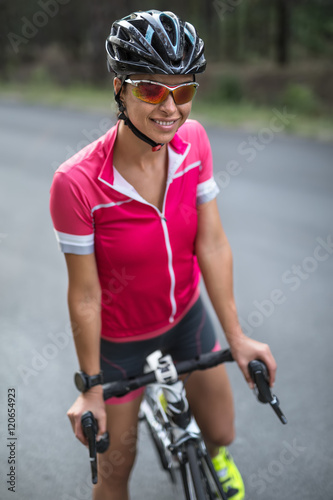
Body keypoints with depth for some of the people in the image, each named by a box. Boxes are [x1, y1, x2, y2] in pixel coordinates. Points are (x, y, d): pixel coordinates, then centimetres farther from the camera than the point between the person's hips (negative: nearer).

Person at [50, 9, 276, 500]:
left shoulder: (193, 140, -18)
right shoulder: (77, 182, -32)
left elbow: (212, 244, -12)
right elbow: (85, 295, -22)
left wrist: (236, 337, -7)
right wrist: (91, 388, -11)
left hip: (187, 315, 4)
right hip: (122, 338, -4)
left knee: (221, 431, 22)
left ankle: (215, 455, 61)